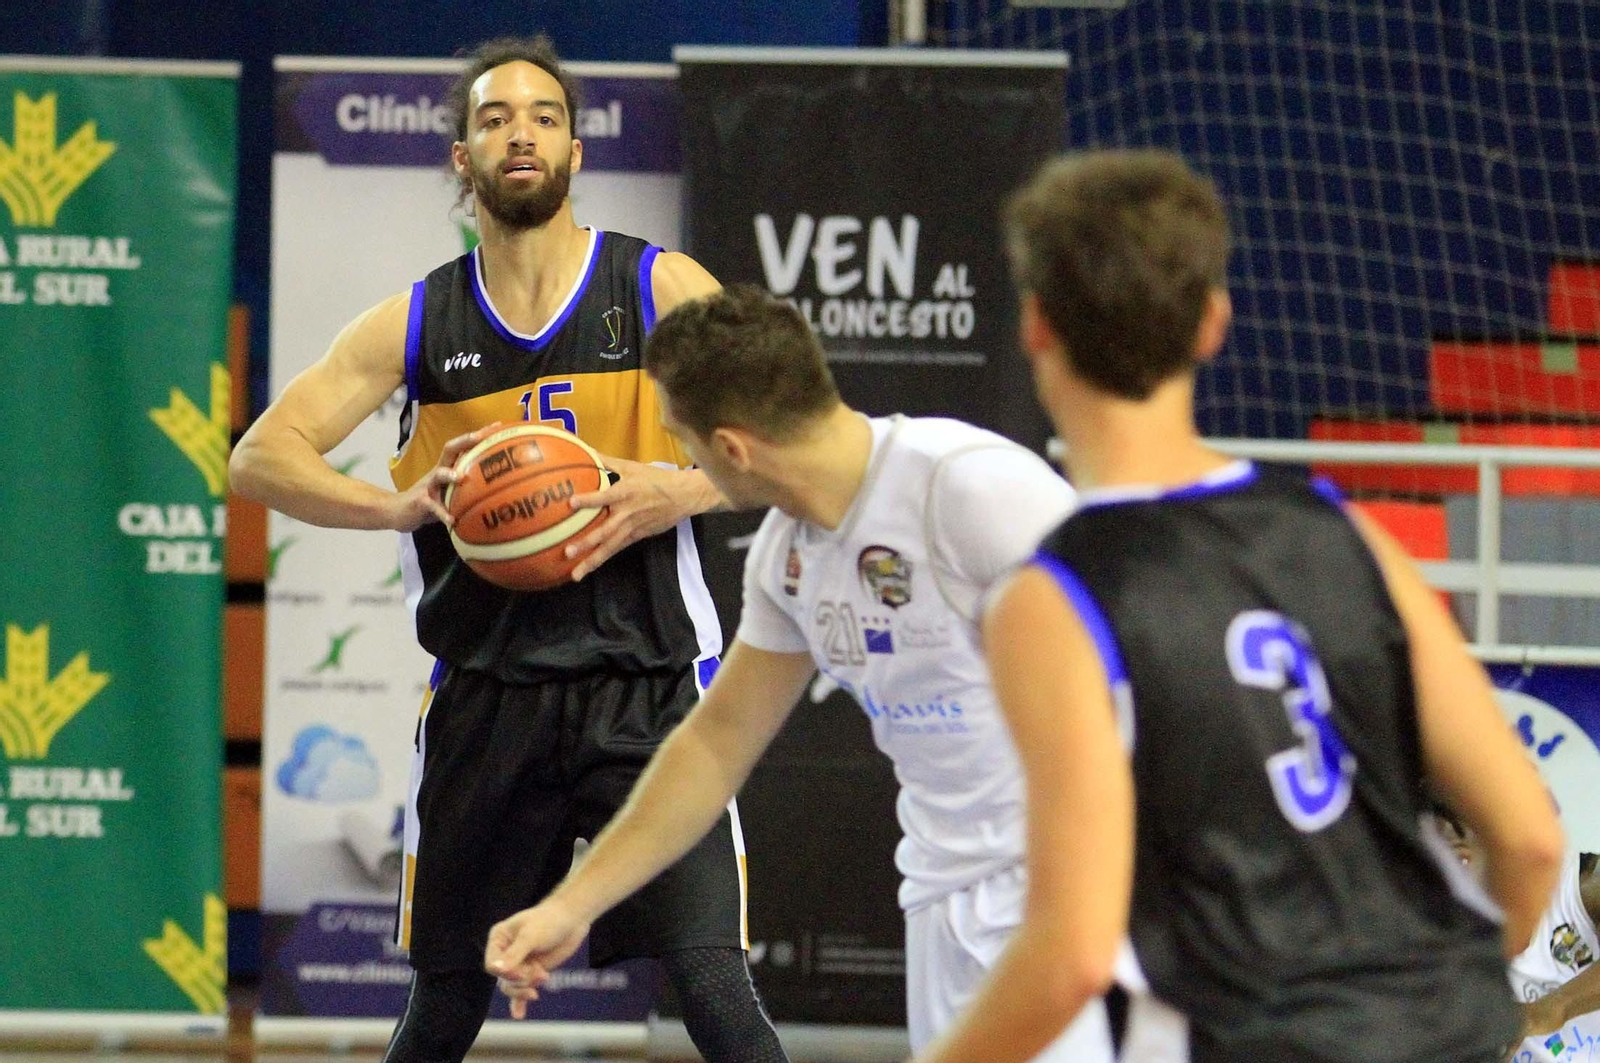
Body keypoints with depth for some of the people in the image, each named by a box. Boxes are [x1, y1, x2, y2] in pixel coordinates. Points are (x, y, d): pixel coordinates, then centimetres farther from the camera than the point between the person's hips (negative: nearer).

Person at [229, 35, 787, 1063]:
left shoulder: (660, 290, 0)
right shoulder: (417, 322, 6)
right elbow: (261, 456, 4)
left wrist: (679, 491, -21)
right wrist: (401, 505, -15)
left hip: (646, 686, -3)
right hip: (485, 697, 3)